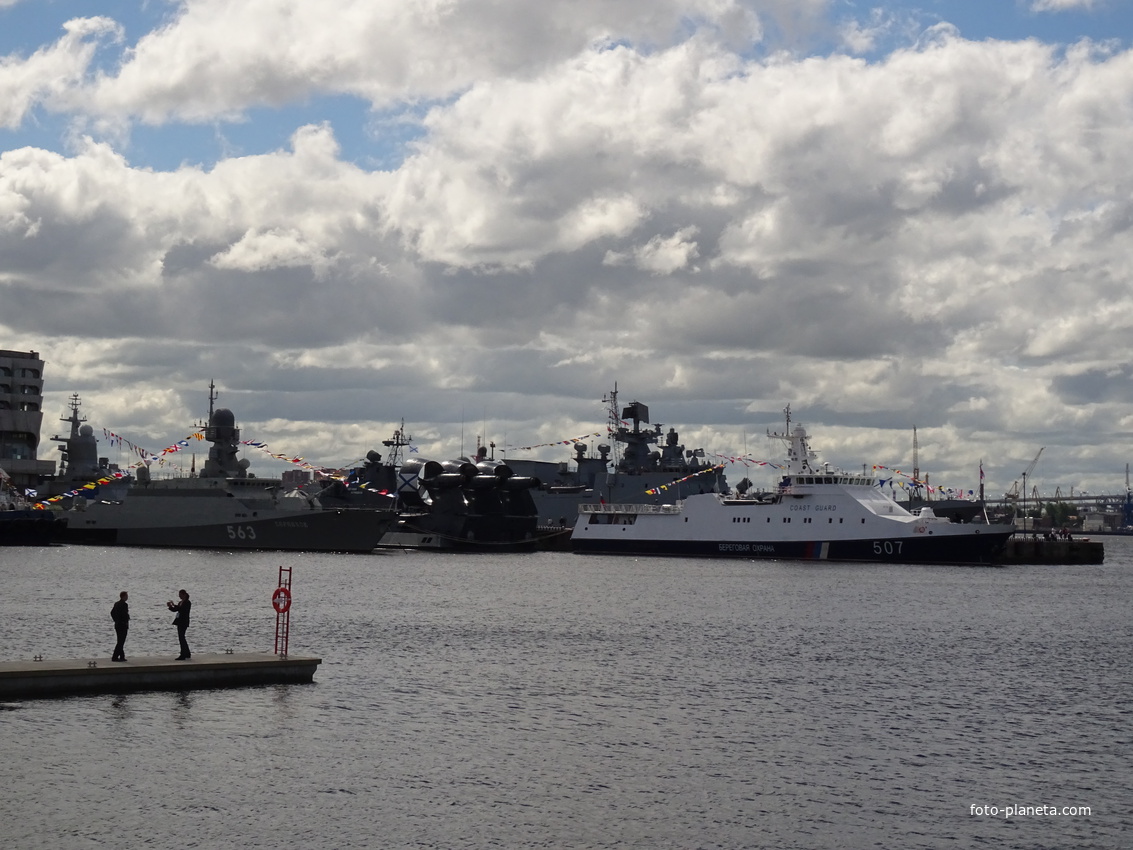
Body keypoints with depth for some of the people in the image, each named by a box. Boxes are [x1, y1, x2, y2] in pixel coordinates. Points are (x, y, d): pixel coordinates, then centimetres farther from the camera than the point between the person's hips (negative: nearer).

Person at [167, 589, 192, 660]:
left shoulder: (187, 603, -11)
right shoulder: (180, 603, 16)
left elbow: (181, 609, -23)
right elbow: (174, 610, 16)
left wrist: (174, 605, -23)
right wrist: (170, 606, -1)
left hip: (184, 622, -10)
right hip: (180, 622, 10)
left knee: (181, 637, -12)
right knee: (181, 638, 14)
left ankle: (183, 655, -12)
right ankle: (187, 654, 23)